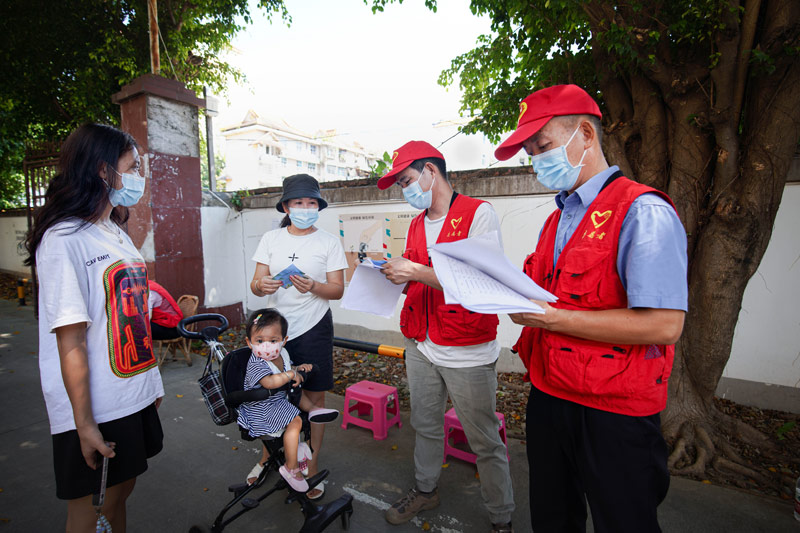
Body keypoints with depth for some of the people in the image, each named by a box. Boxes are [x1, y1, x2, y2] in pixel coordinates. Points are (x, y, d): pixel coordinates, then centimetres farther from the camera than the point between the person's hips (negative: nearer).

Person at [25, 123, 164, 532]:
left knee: (121, 490, 22)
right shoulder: (64, 240, -17)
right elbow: (71, 343, -19)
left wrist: (151, 383, 14)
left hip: (134, 399, 7)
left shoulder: (116, 234, 9)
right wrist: (84, 426, -17)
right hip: (95, 411, -7)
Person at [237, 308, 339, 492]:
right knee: (295, 421, -22)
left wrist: (299, 368, -1)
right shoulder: (255, 364, -26)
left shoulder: (282, 354, -2)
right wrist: (291, 374, -33)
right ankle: (291, 468, -14)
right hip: (261, 410, -9)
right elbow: (269, 382, -45)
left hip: (279, 399, 9)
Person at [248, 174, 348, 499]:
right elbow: (256, 283, 3)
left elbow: (338, 290, -4)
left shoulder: (329, 242, -1)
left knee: (314, 398, 6)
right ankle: (268, 457, 38)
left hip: (313, 328, -2)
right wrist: (261, 285, -20)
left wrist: (313, 286, -24)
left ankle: (311, 467, 26)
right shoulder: (270, 239, 5)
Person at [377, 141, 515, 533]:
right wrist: (392, 272, -2)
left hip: (468, 352, -6)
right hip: (420, 346, 7)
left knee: (484, 440, 8)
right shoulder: (416, 225, 12)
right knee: (425, 425, 21)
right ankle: (425, 490, 44)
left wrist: (418, 272, -23)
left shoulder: (479, 213, -10)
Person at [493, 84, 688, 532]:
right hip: (548, 397, 8)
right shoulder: (556, 221, 12)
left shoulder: (643, 213, -15)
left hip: (613, 414, -7)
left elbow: (663, 325, -24)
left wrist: (552, 317, -23)